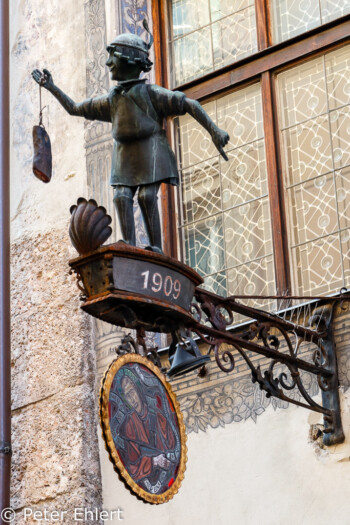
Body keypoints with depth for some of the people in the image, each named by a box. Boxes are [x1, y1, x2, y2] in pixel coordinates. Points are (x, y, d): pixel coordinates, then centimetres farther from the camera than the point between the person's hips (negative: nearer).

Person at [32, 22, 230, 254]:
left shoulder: (150, 93, -3)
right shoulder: (111, 99, 15)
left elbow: (190, 104, -5)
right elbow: (74, 108, 24)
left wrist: (214, 130, -12)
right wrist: (52, 88, 18)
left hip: (150, 152, -5)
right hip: (125, 154, 5)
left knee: (147, 196, -16)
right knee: (122, 196, -11)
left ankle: (156, 248, -12)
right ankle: (130, 246, -16)